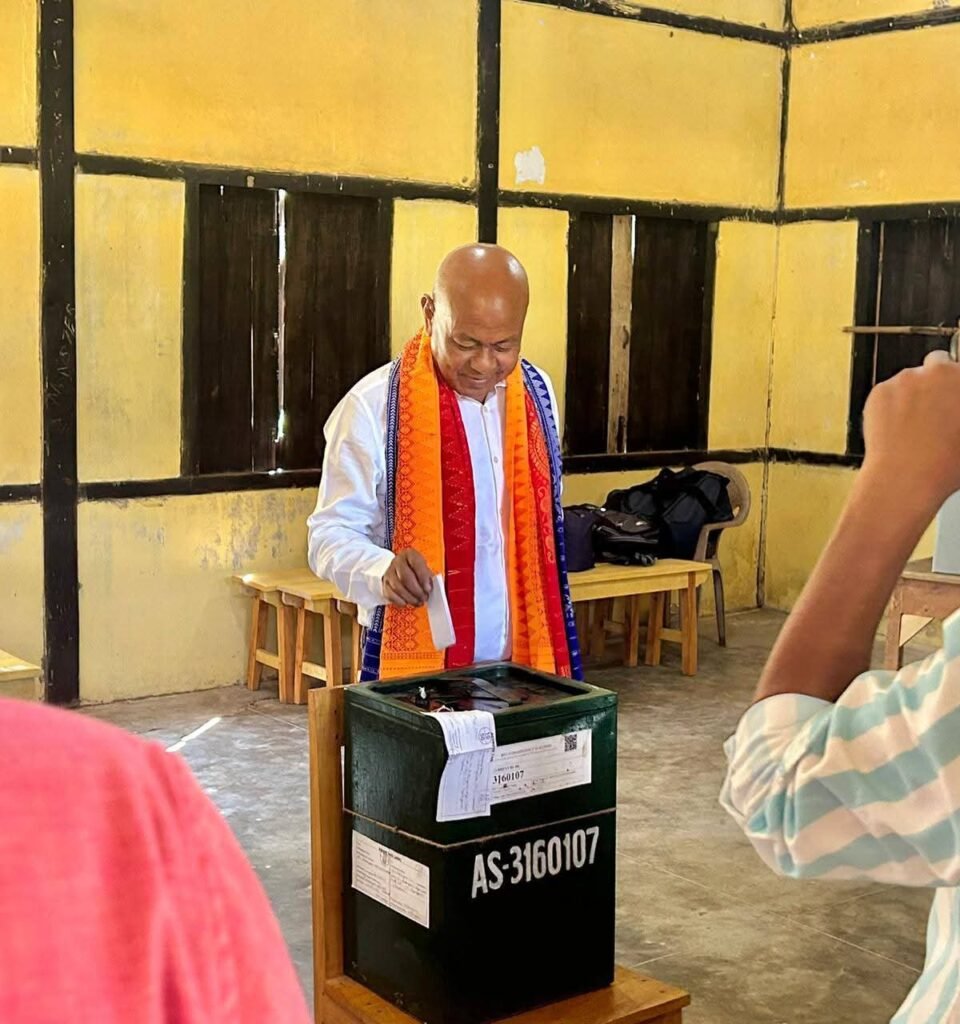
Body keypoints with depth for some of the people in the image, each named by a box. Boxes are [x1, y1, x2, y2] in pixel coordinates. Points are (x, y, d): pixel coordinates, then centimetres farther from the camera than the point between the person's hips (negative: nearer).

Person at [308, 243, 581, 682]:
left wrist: (548, 649, 10)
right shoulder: (373, 406, -14)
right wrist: (383, 572, -32)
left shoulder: (536, 393, 3)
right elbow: (331, 533, -12)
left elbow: (543, 526, 11)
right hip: (416, 669, -5)